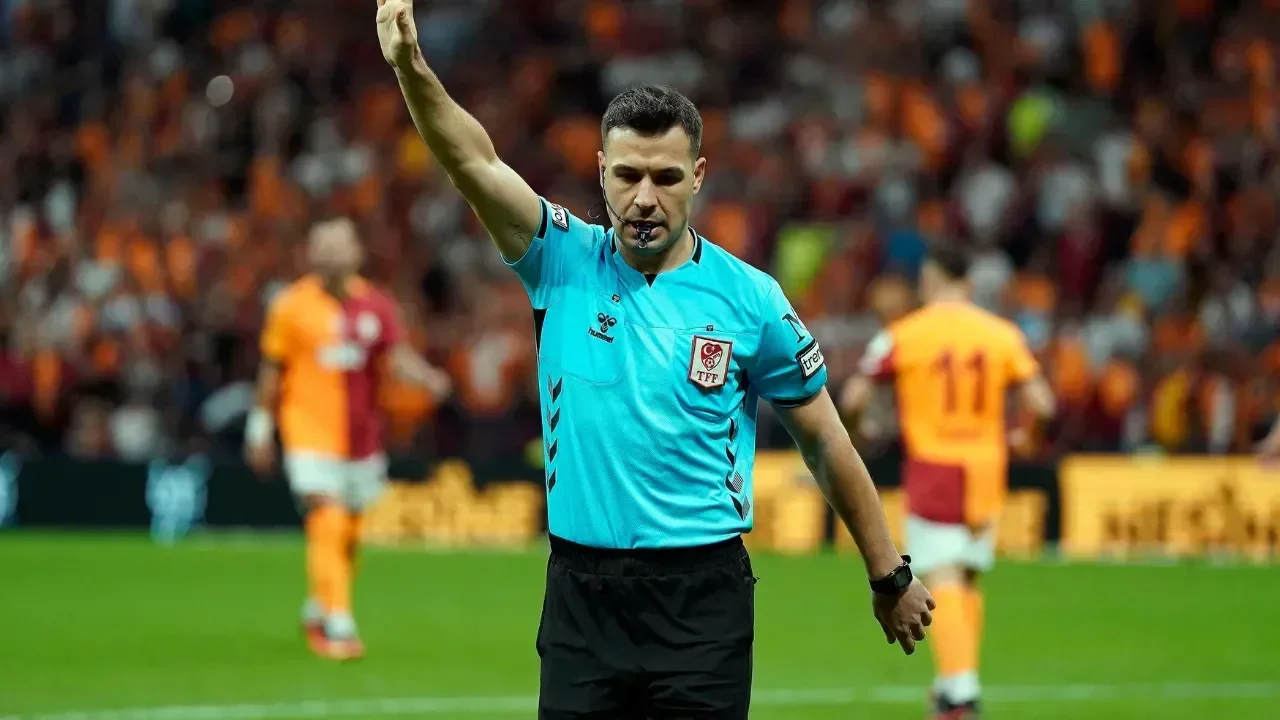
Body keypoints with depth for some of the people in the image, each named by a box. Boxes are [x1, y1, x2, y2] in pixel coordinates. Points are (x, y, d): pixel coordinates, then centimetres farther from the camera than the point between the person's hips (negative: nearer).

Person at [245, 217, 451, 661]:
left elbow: (396, 356, -8)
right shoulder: (292, 306, -5)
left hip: (361, 438, 4)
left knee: (348, 536, 12)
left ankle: (317, 612, 33)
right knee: (328, 527, -17)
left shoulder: (375, 306, 1)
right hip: (311, 437, -4)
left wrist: (427, 376, -28)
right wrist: (261, 426, 4)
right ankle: (337, 627, -16)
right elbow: (272, 369, 2)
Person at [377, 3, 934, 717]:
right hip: (582, 595, 1)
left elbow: (826, 442, 7)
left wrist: (890, 576, 11)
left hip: (703, 597, -1)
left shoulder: (751, 298, -1)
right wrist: (412, 68, -33)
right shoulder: (564, 261, 1)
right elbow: (475, 161, -15)